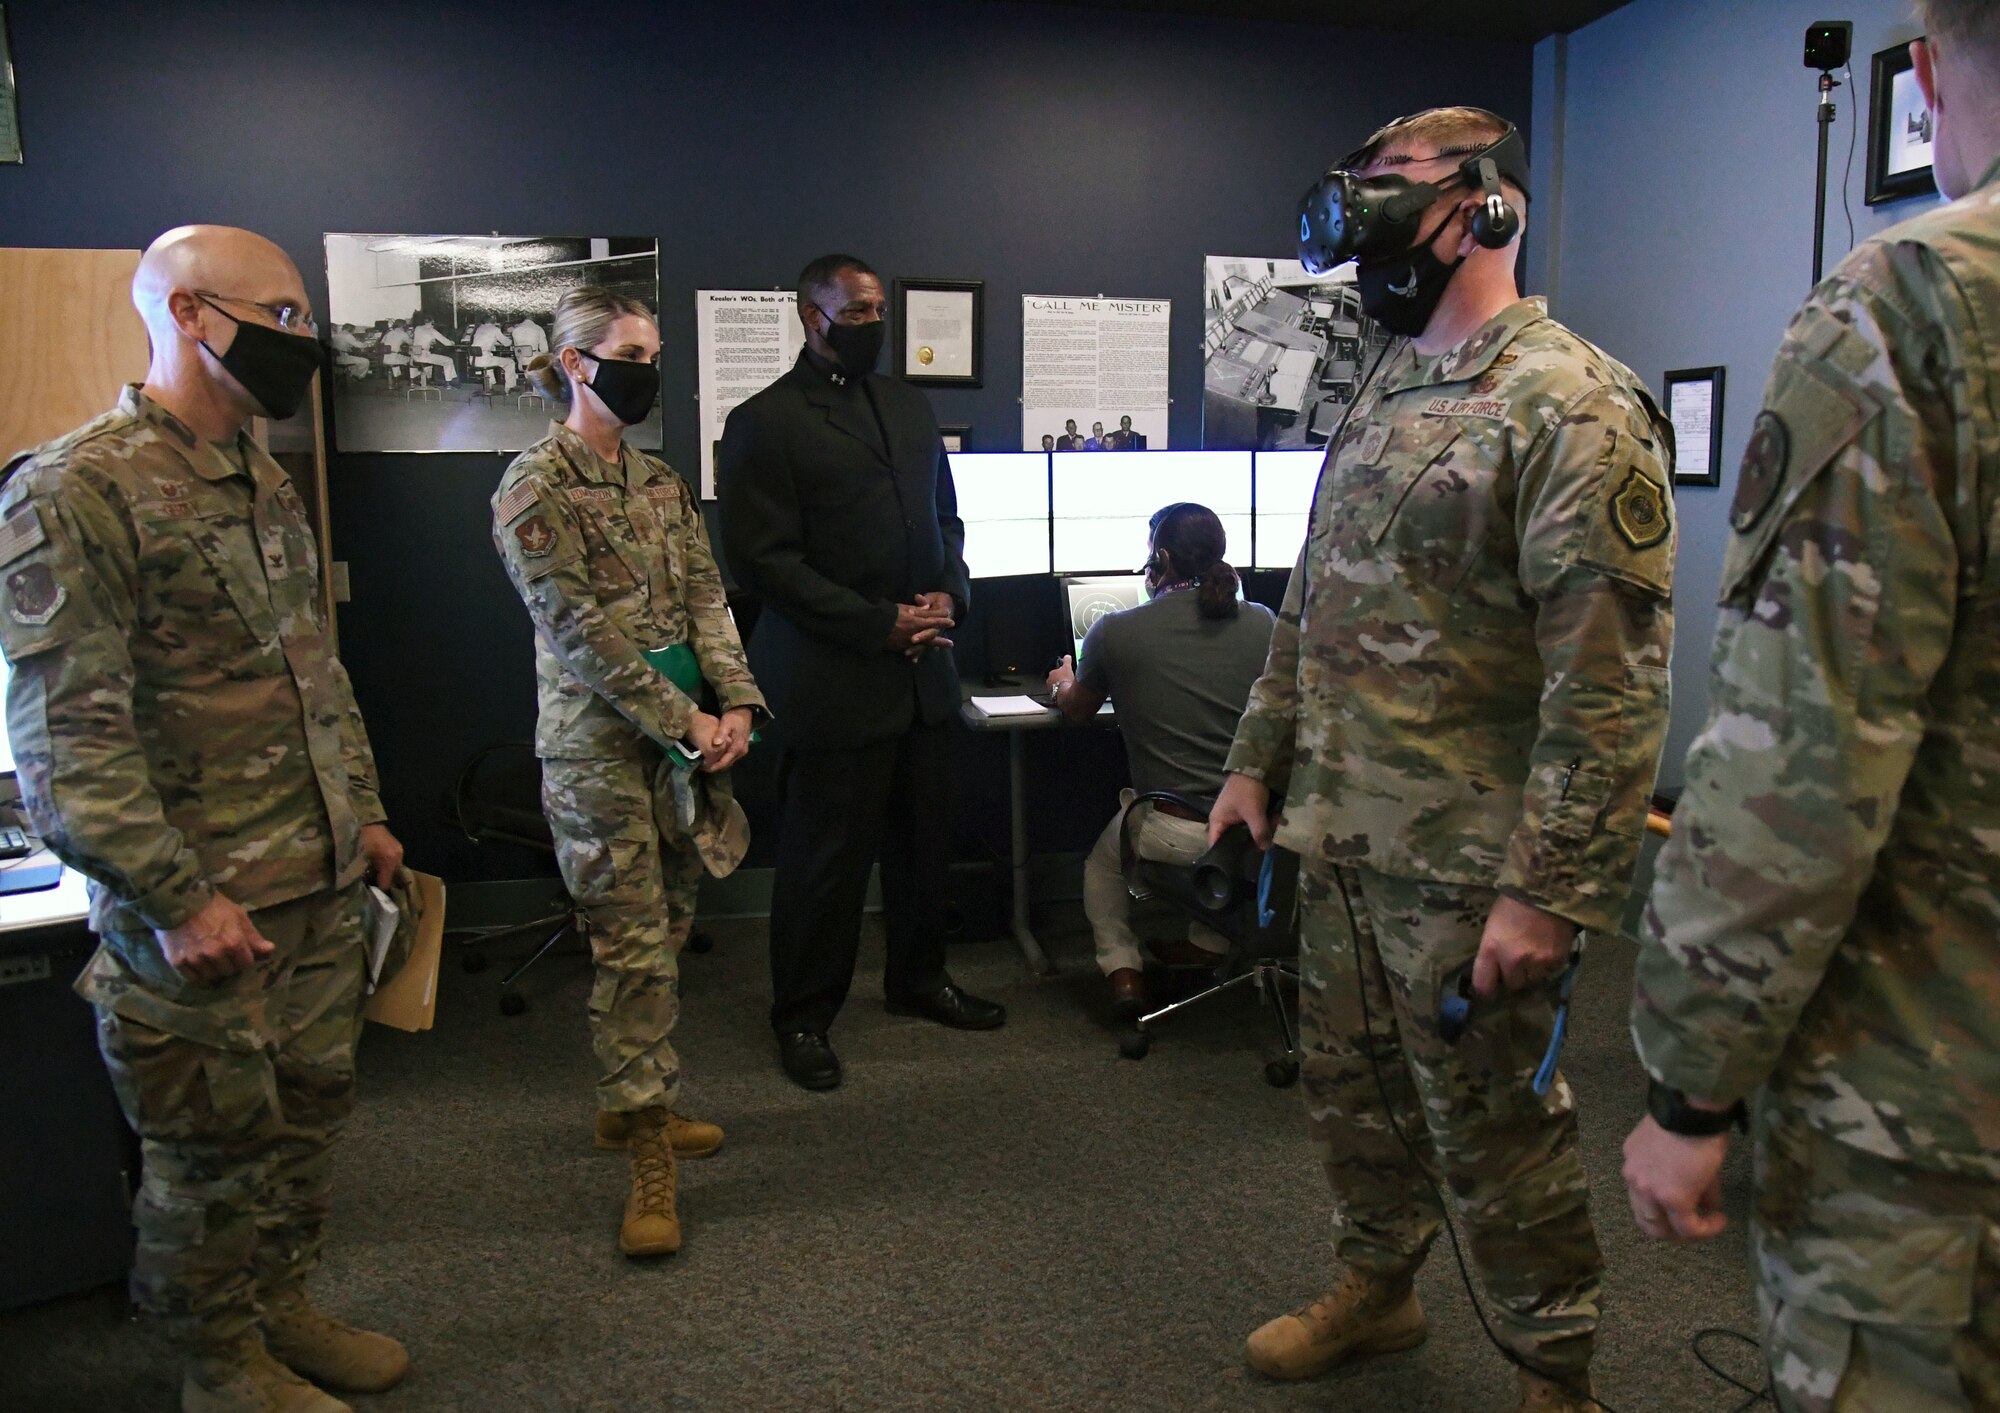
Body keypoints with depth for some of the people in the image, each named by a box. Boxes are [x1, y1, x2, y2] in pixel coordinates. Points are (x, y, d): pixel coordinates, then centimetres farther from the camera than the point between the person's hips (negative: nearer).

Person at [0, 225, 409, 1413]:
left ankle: (284, 1309, 38)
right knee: (215, 1150, 9)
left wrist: (363, 813, 17)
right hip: (203, 914, -8)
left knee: (310, 1115, 18)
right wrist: (179, 898, -21)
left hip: (323, 889, 8)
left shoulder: (266, 483, 11)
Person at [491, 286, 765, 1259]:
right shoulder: (534, 488, -9)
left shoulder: (659, 480, 13)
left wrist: (736, 703, -6)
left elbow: (704, 598, 8)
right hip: (597, 745, -7)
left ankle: (631, 1103, 29)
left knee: (666, 930, 13)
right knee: (634, 945, -6)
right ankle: (650, 1160, 2)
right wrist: (685, 723, -15)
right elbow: (582, 632, -15)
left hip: (682, 734, 7)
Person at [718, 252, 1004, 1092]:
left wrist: (949, 592, -1)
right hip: (834, 677, -6)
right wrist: (879, 624, -16)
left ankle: (918, 977, 36)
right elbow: (763, 560, -12)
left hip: (923, 669, 7)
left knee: (925, 838, 16)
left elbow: (945, 513, 20)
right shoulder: (764, 422, -7)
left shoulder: (909, 406, 14)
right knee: (826, 854, 2)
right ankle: (803, 1016, 19)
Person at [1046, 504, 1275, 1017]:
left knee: (1104, 857, 31)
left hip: (1177, 837, -2)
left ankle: (1122, 968, 17)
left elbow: (1077, 709, 16)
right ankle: (1211, 943, 34)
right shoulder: (1261, 623, 2)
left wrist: (1063, 683, 40)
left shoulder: (1115, 632, -5)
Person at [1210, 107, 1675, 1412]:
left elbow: (1613, 675, -21)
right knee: (1352, 1086, 21)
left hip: (1463, 862, -8)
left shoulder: (1570, 406, -15)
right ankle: (1375, 1288, 43)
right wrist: (1258, 759, 16)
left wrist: (1550, 889, -22)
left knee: (1492, 1125, 7)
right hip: (1339, 832, 8)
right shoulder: (1385, 394, 12)